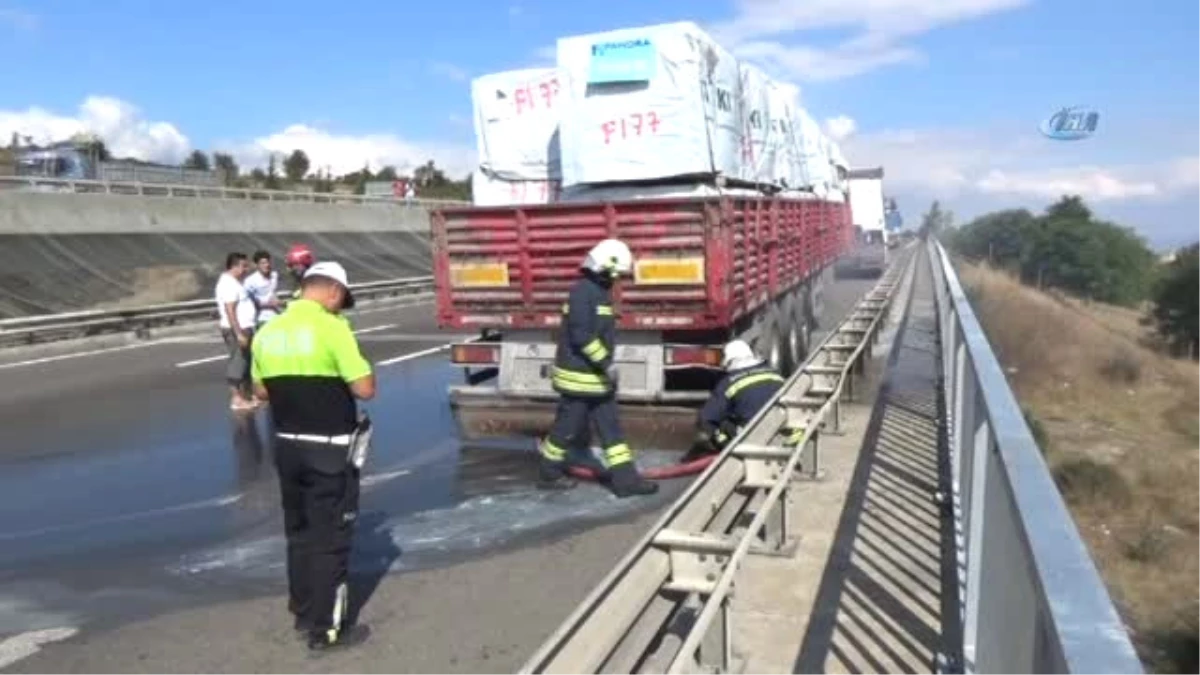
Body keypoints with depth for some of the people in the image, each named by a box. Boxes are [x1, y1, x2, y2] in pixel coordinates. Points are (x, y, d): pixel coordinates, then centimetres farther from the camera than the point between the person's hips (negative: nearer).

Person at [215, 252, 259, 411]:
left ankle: (245, 395, 25)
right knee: (238, 362, -7)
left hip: (244, 328, 11)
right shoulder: (229, 284, -17)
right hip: (236, 330, -11)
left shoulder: (233, 282, 15)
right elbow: (230, 311, -24)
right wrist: (239, 333, -27)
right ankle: (236, 399, -4)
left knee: (246, 362, 16)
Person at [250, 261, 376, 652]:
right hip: (330, 448, -6)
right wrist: (360, 366, 1)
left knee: (299, 532, 19)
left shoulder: (267, 332, 4)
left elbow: (262, 391, 14)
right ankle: (325, 629, 13)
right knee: (331, 537, 4)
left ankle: (303, 613, 33)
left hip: (287, 445, 7)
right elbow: (365, 389, -17)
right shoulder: (332, 327, -16)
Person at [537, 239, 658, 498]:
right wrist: (606, 363, -21)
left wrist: (605, 365, 20)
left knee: (610, 427, 8)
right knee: (568, 427, 5)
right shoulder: (584, 292, -19)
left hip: (596, 376, 10)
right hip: (579, 376, -10)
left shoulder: (599, 291, 12)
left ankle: (625, 479, 12)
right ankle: (549, 474, 23)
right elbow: (582, 336, -26)